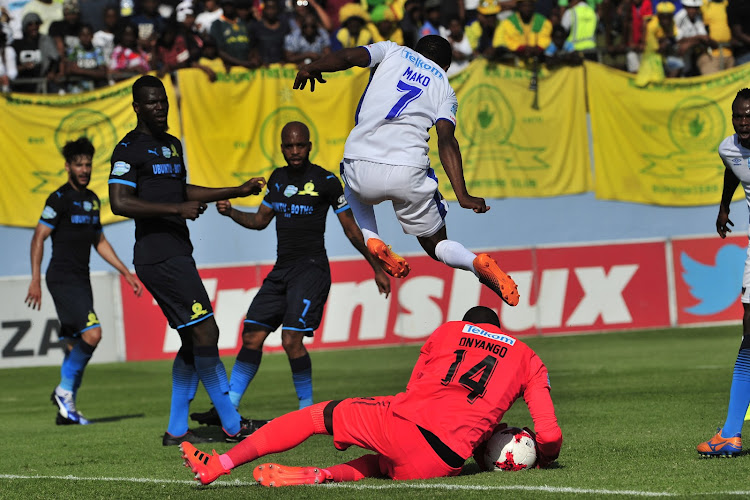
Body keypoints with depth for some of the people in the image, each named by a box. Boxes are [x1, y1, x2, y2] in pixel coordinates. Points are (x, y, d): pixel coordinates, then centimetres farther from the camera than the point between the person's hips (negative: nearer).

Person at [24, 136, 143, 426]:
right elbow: (38, 238, -11)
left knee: (76, 345, 7)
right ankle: (64, 391, -6)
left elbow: (99, 242, 26)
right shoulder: (60, 198, -8)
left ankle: (66, 411, 13)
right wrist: (35, 280, -18)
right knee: (92, 333, -20)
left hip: (81, 280, 8)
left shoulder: (92, 199, 15)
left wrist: (126, 273, 22)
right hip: (62, 279, -8)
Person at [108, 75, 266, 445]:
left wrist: (238, 191, 30)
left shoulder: (173, 145, 19)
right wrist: (177, 209, -20)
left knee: (193, 342, 11)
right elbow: (119, 203, -19)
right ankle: (232, 426, -6)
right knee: (205, 334, -11)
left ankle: (176, 430, 16)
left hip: (175, 255, 10)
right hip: (159, 257, -10)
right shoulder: (129, 148, -10)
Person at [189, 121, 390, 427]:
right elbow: (261, 220, 23)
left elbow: (351, 229, 0)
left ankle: (307, 410, -5)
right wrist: (231, 212, 4)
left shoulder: (325, 181, -5)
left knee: (291, 339, -18)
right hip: (281, 270, 6)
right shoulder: (278, 178, 13)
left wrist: (377, 268, 1)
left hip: (311, 267, -6)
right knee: (252, 335, 1)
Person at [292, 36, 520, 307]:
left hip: (362, 167, 0)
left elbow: (348, 56, 1)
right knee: (436, 244, 19)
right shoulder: (444, 88, 18)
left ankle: (371, 240, 8)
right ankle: (477, 263, -15)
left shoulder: (394, 51, 19)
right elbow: (446, 141, 1)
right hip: (408, 173, 0)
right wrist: (462, 195, -6)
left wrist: (312, 67, 16)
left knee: (354, 191, 38)